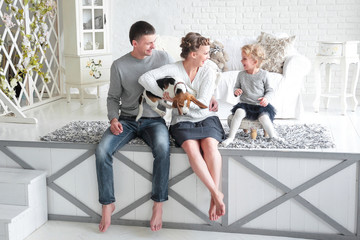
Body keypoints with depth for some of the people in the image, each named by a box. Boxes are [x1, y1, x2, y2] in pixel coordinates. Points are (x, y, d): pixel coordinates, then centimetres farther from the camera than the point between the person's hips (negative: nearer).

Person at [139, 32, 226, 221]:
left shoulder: (208, 72, 1)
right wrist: (163, 94, -18)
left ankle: (214, 197, -30)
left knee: (210, 145, -32)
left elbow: (203, 103, -8)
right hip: (182, 120, -1)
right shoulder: (174, 69, -3)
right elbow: (145, 78, -14)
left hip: (206, 118, 1)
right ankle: (217, 193, -32)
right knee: (192, 148, -33)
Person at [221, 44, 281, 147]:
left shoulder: (263, 74, -3)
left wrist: (266, 98, -17)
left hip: (260, 105, -1)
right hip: (244, 104, 2)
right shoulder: (241, 75, 4)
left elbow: (270, 90, 2)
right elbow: (236, 87, 17)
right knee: (239, 112, -29)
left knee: (264, 117, -28)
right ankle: (230, 137, -26)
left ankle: (274, 136, -5)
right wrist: (236, 91, -7)